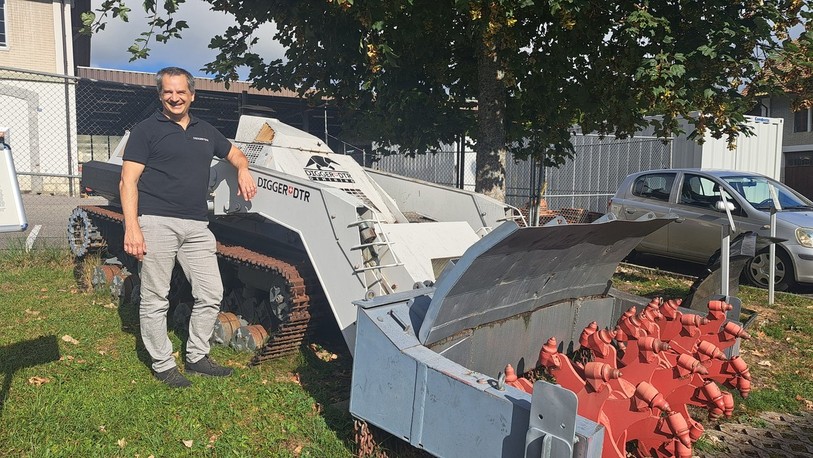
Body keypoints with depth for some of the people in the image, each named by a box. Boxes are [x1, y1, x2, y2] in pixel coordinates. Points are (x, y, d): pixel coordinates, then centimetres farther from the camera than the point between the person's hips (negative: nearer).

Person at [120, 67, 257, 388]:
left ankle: (197, 357, 22)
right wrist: (132, 227, -15)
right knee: (155, 299, 2)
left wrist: (243, 170, 10)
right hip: (156, 223, -5)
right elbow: (128, 181, -4)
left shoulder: (205, 131, 18)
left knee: (211, 294, 6)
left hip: (196, 226, 5)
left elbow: (235, 154, 35)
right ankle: (163, 365, 16)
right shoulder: (146, 130, 3)